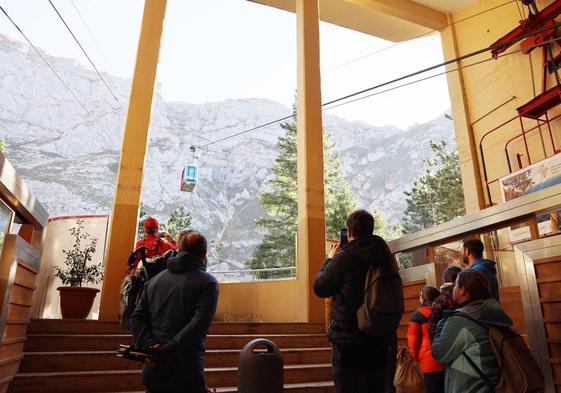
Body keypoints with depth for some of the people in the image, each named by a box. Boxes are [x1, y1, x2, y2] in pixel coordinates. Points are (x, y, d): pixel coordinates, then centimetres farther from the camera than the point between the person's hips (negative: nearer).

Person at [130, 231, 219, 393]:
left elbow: (137, 318, 4)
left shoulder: (154, 280, 11)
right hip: (187, 371, -5)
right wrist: (169, 348, -16)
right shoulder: (208, 282, -6)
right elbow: (199, 324, -18)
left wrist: (149, 346, -6)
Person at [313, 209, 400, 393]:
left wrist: (329, 259, 10)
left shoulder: (343, 258, -16)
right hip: (382, 339, 6)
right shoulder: (386, 256, 2)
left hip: (349, 341, -5)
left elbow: (320, 288, -4)